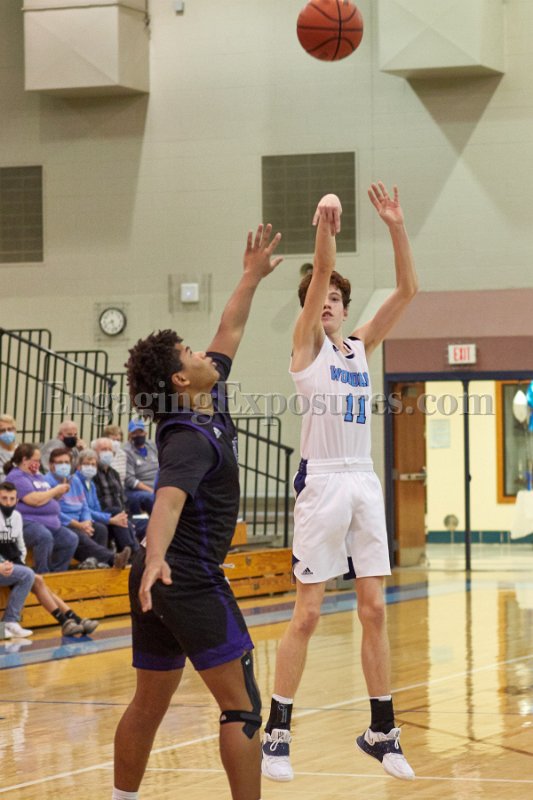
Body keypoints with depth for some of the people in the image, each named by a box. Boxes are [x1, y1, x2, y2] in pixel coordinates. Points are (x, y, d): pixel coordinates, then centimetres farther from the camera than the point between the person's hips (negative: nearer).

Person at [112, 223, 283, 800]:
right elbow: (170, 498, -37)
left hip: (158, 578, 10)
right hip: (189, 579, -10)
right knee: (240, 705, -7)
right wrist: (156, 559, -53)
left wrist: (252, 277, 27)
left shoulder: (208, 404, 9)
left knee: (149, 703, 12)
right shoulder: (193, 438, -18)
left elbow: (228, 333, 24)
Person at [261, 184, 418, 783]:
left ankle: (382, 731, 11)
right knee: (306, 614, -5)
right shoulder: (306, 345, 2)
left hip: (364, 484, 5)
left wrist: (396, 228, -6)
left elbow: (406, 290, 6)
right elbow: (319, 275, -14)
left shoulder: (360, 347, 14)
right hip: (321, 482, -5)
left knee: (374, 610, 5)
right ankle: (276, 733, 2)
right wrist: (325, 224, -29)